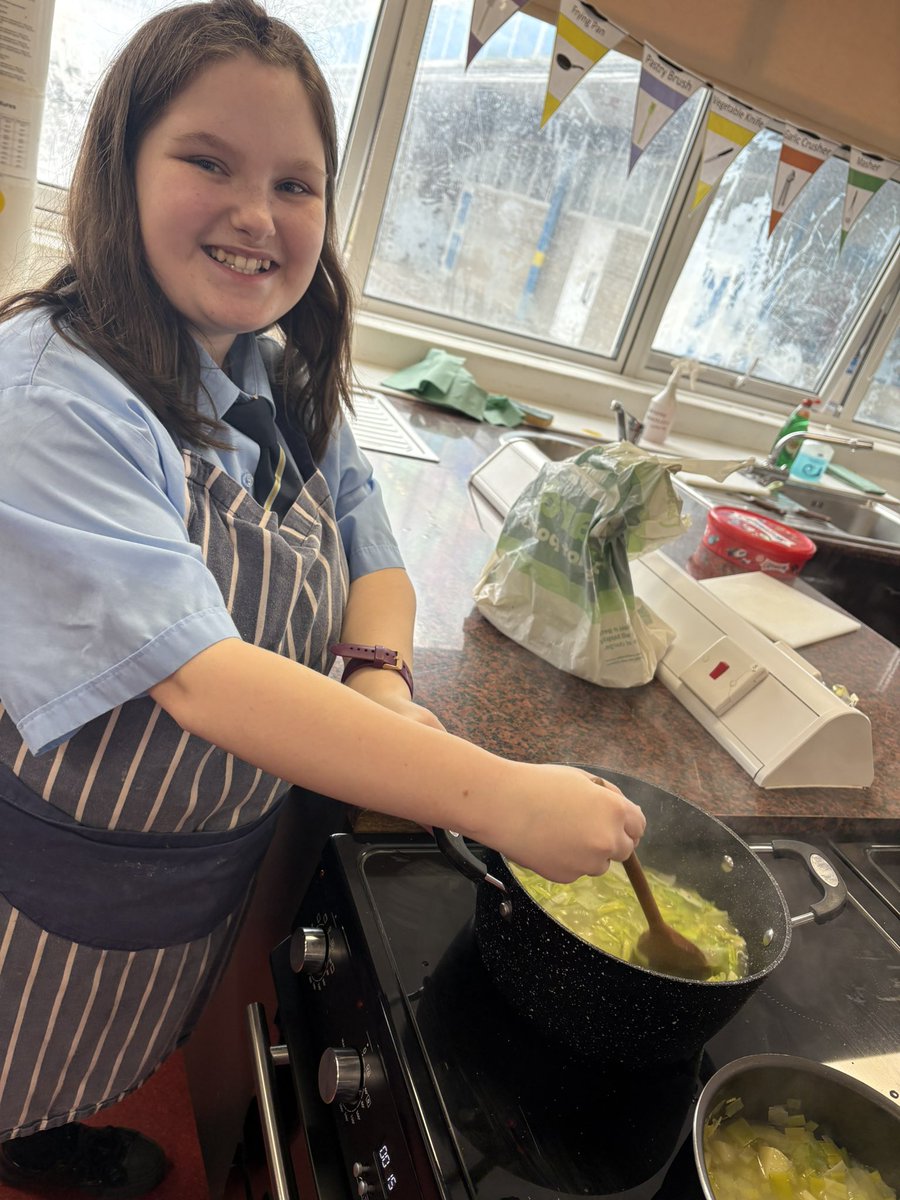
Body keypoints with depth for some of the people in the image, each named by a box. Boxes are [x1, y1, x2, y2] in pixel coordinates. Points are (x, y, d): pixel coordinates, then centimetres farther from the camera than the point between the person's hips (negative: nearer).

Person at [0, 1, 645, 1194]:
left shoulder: (287, 383, -4)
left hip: (224, 861, 7)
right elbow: (202, 675, -37)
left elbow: (372, 556, -1)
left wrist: (380, 675, -23)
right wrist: (496, 795, -41)